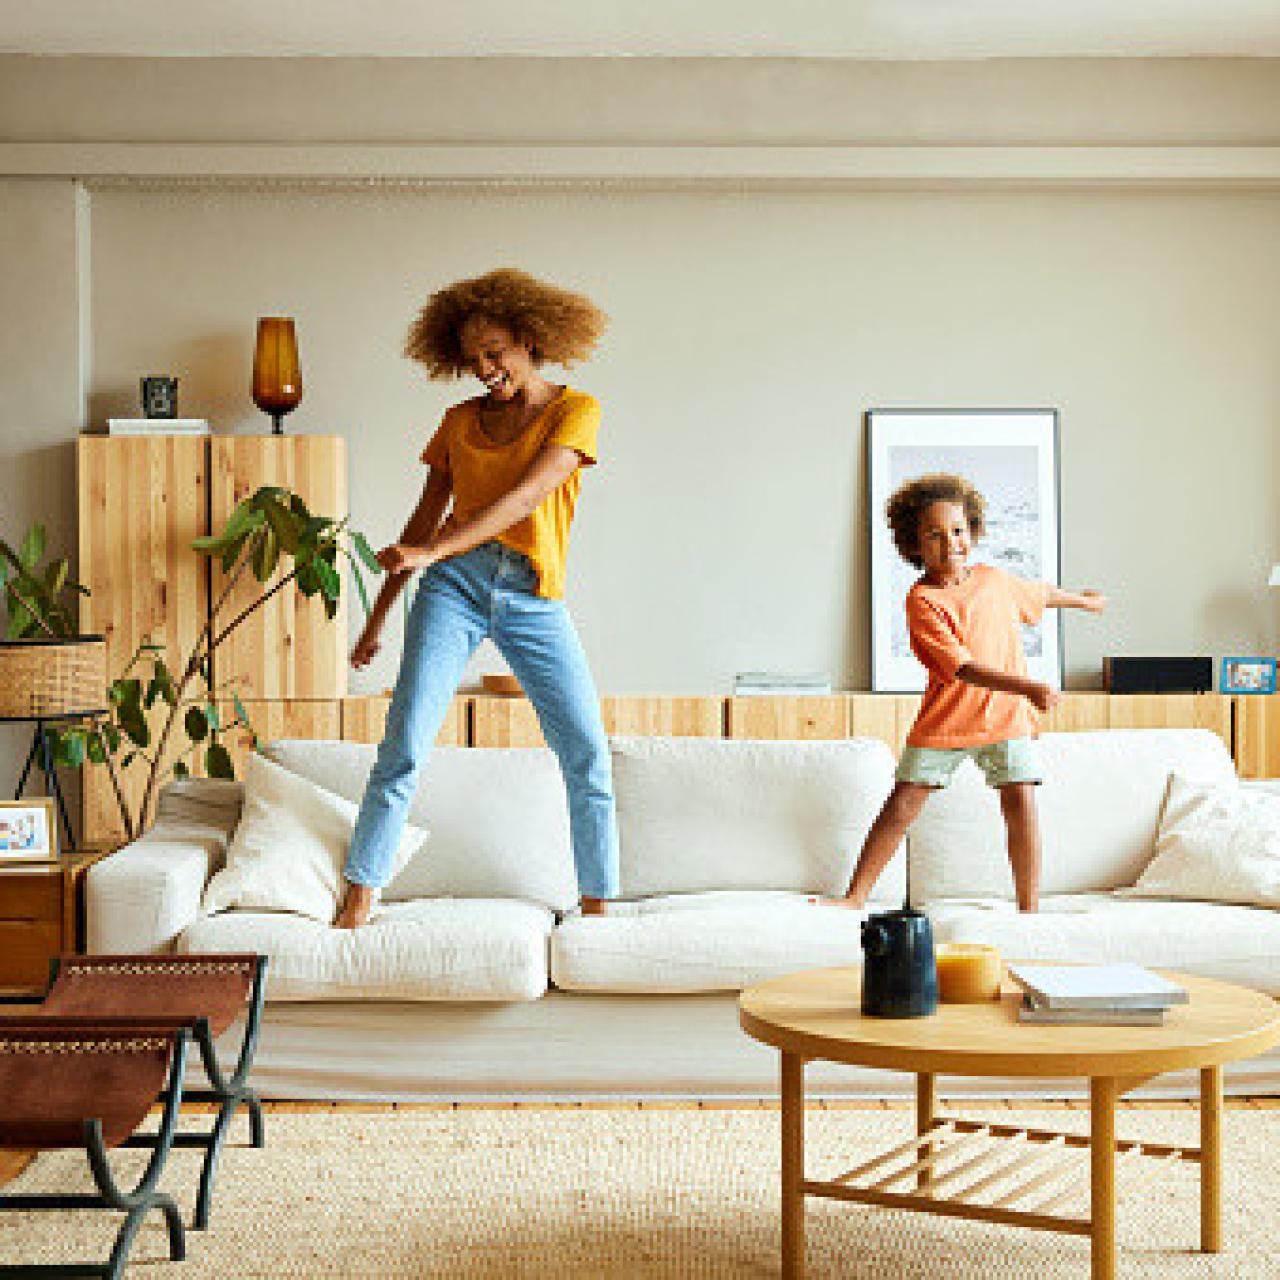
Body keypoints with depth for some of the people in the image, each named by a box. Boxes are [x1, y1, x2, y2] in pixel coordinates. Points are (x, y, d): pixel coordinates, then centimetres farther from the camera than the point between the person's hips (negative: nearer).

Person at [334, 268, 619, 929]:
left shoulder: (574, 411, 0)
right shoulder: (460, 422, 13)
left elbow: (523, 498, -14)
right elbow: (425, 519, 18)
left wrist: (429, 551, -24)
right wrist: (377, 616, 17)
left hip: (535, 601, -2)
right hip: (455, 585, 2)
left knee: (589, 757, -7)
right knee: (403, 747, -10)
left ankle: (597, 907, 6)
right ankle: (356, 906, -6)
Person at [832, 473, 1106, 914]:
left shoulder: (993, 579, 5)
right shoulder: (921, 600, -12)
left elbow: (1037, 593, 29)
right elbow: (961, 667, -22)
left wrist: (1083, 600, 46)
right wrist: (1025, 686, -32)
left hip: (1005, 713, 3)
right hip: (943, 719, -3)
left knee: (1020, 799, -9)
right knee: (903, 802, -2)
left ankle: (1029, 908, -2)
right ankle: (856, 896, 7)